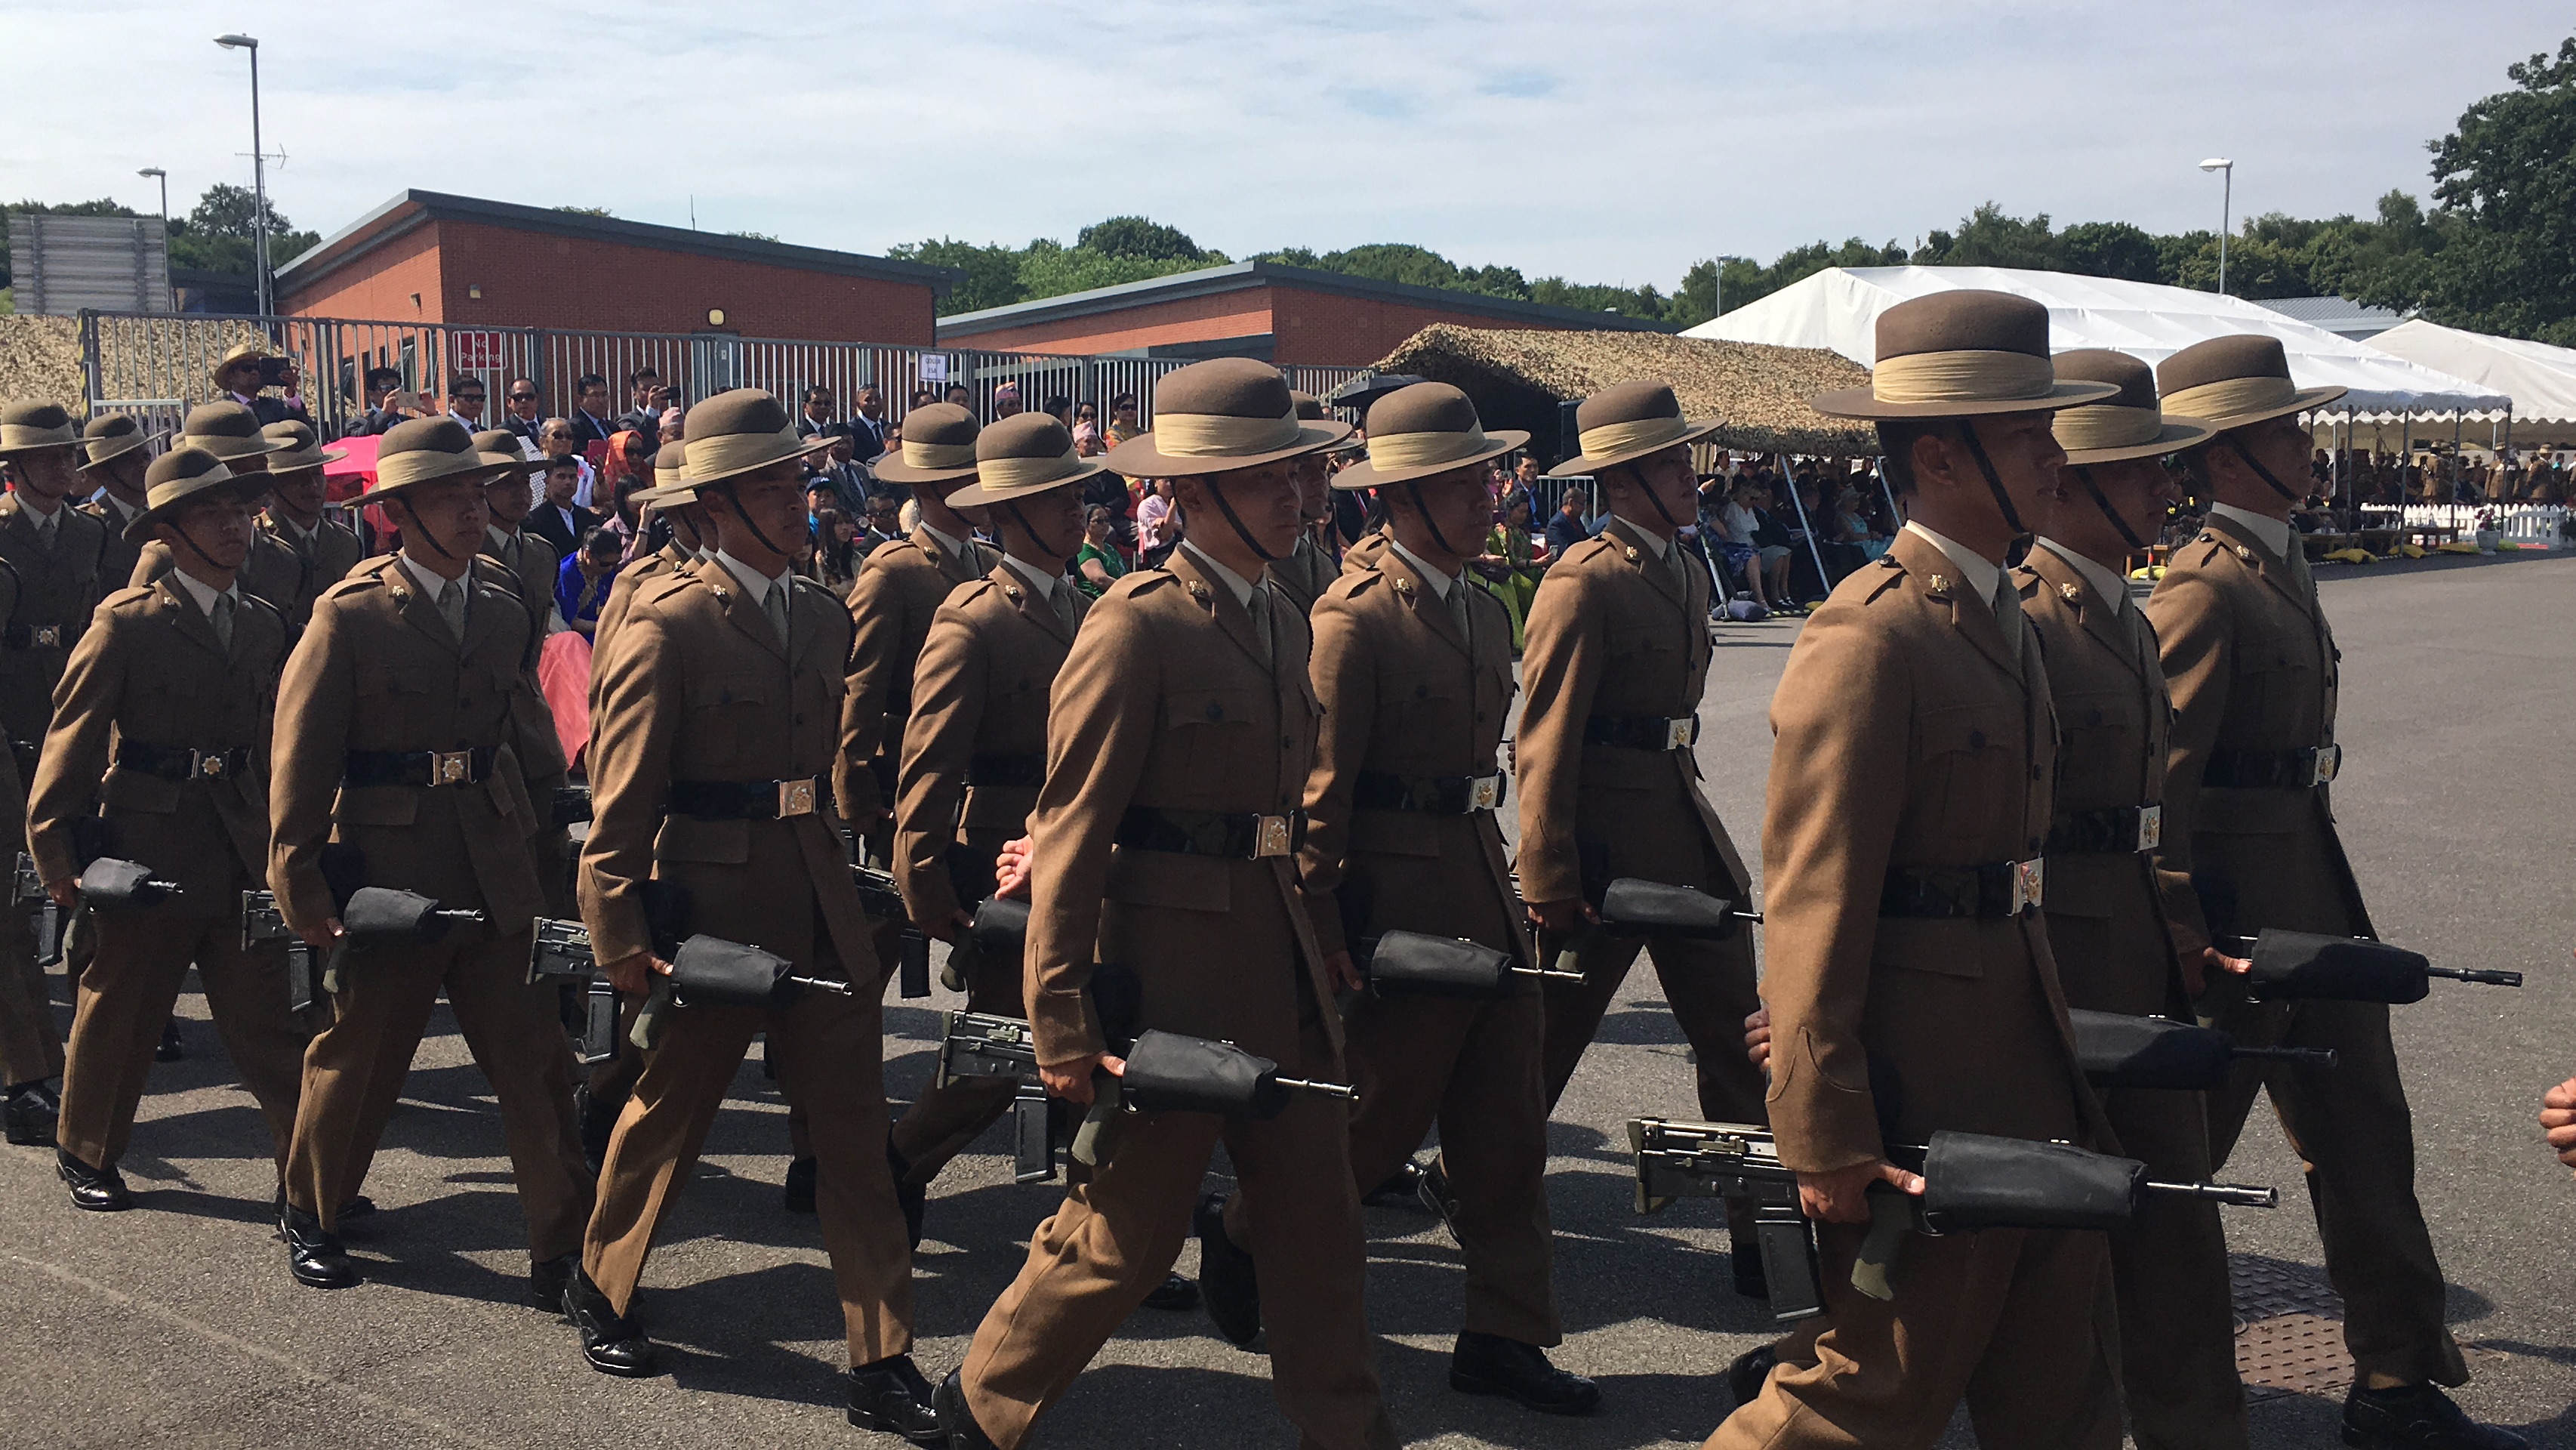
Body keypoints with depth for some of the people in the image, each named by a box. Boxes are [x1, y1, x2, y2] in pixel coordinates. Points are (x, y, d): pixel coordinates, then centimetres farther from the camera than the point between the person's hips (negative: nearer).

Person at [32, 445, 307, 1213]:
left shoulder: (265, 626, 8)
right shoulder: (128, 623, -9)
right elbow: (71, 740, -7)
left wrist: (274, 841, 15)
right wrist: (57, 854, -8)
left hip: (241, 854, 4)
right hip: (146, 847, -4)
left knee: (267, 1017, 1)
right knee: (119, 1010, 12)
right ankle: (85, 1153, 34)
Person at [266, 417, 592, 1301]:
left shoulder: (504, 612, 7)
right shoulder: (350, 614, -8)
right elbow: (300, 761, -8)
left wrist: (539, 845, 11)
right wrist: (301, 889, -10)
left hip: (496, 878, 4)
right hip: (387, 878, -4)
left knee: (537, 1065, 1)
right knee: (358, 1060, 13)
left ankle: (563, 1252, 10)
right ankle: (309, 1215, 38)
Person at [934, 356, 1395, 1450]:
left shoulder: (1282, 621, 11)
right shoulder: (1137, 626, -15)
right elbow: (1072, 831, -16)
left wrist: (1314, 948, 17)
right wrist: (1062, 1025, -17)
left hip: (1277, 958, 7)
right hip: (1169, 960, -7)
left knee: (1316, 1213, 11)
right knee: (1129, 1227, 5)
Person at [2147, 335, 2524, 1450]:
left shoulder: (2279, 565, 13)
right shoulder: (2206, 587, -17)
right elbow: (2159, 779, -22)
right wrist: (2185, 943, -24)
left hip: (2312, 891, 9)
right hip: (2238, 898, -9)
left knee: (2364, 1138, 13)